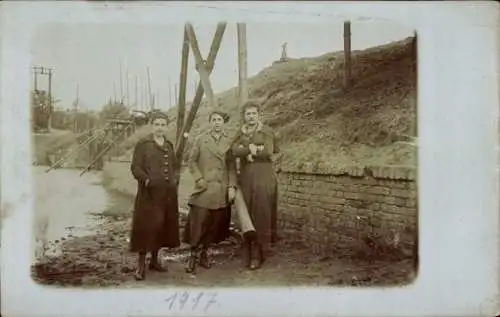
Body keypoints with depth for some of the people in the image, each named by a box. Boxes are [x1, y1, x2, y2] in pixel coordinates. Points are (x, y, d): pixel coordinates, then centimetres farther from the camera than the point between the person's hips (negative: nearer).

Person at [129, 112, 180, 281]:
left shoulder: (169, 145, 14)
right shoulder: (143, 144, -3)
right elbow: (135, 167, -8)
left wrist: (175, 179, 2)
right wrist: (147, 180, -22)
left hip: (167, 193, 6)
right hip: (149, 193, -6)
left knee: (163, 226, 10)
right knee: (146, 226, -6)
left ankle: (154, 260, 22)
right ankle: (141, 265, 1)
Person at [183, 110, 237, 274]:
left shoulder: (229, 142, 8)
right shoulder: (200, 140, 4)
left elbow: (231, 166, 6)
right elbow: (191, 161, 5)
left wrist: (232, 186, -2)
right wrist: (198, 178, -6)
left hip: (222, 190, 2)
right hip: (204, 188, -2)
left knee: (215, 224, 6)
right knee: (199, 222, -8)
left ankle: (203, 252, 21)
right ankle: (194, 255, 3)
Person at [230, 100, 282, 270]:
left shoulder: (267, 132, 2)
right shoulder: (240, 133, 11)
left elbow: (270, 152, -12)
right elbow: (235, 151, -7)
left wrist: (249, 151, -5)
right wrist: (251, 148, -18)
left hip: (264, 178, -3)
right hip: (246, 178, 3)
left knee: (261, 215, -4)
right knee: (248, 215, 2)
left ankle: (257, 255, 0)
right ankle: (249, 252, 10)